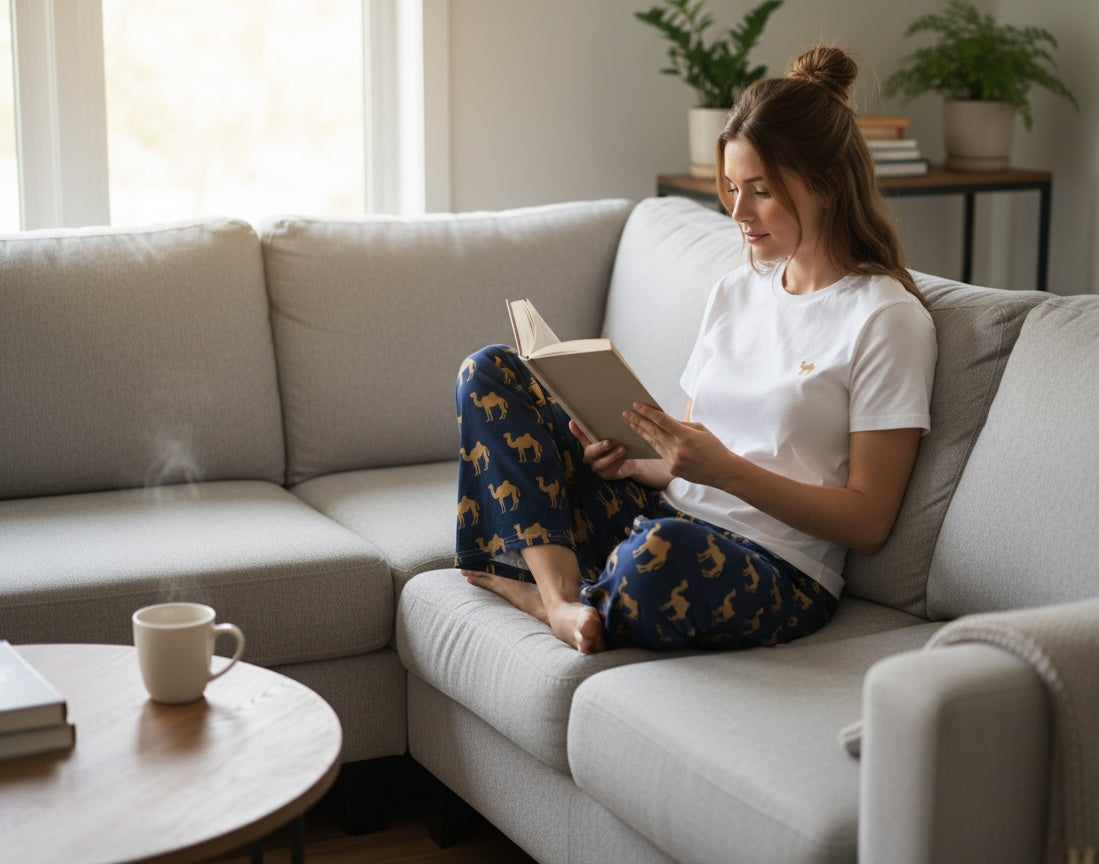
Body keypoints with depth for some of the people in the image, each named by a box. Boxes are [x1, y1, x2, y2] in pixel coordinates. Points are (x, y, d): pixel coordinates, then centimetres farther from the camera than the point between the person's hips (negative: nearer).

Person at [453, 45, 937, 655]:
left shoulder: (887, 319, -6)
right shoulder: (736, 292, 16)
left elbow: (868, 521, -9)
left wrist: (726, 469, -20)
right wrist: (629, 462, -5)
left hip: (776, 574, -7)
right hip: (664, 514, 7)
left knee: (663, 549, -44)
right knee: (490, 372, 0)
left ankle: (538, 594, -9)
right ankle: (561, 592, -15)